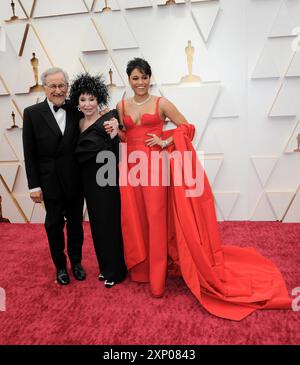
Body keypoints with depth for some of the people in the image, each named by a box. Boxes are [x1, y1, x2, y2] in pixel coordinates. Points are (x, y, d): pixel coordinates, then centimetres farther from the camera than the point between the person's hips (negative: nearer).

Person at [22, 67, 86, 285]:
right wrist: (34, 185, -6)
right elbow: (29, 153, -4)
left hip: (75, 180, 1)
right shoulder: (32, 113, -5)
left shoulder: (76, 111, -1)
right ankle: (60, 266, 31)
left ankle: (76, 261, 35)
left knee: (76, 222, 14)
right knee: (54, 225, 12)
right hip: (50, 182, -1)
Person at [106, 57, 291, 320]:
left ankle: (157, 279, 10)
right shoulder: (122, 106, 11)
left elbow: (187, 127, 0)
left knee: (156, 221, -1)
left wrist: (165, 142, -10)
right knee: (135, 221, 9)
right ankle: (140, 268, 28)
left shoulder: (161, 103, -1)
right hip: (131, 168, 4)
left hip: (155, 168, -4)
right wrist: (113, 132, -4)